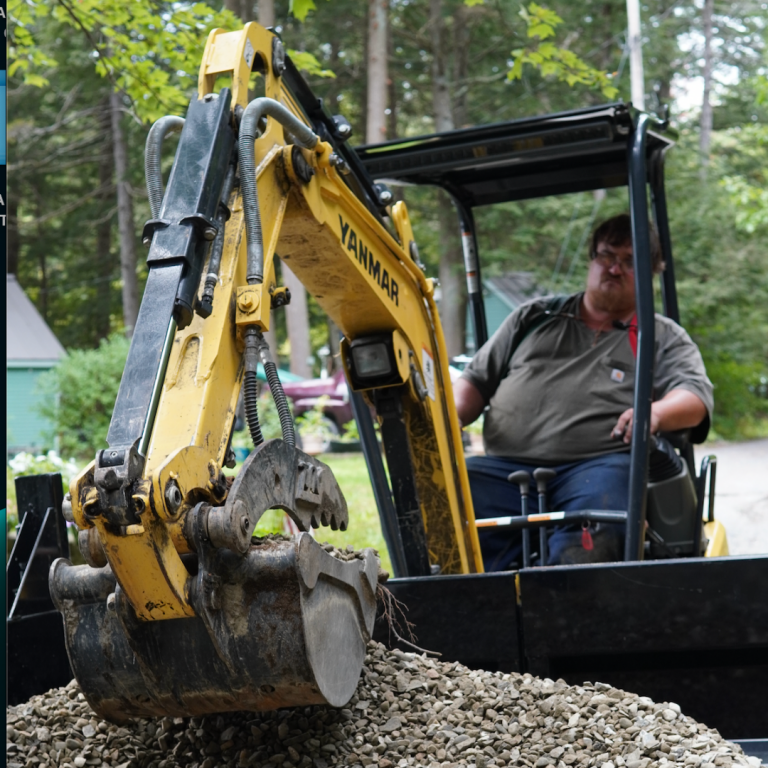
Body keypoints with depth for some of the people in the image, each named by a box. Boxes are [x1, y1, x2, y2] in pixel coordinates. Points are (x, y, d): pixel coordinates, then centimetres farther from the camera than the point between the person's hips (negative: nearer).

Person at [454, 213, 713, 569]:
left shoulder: (665, 337, 22)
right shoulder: (533, 317, 29)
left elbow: (696, 395, 4)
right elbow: (477, 380, 27)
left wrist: (655, 413, -20)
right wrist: (451, 414, 3)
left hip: (601, 463, -2)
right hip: (505, 466, 2)